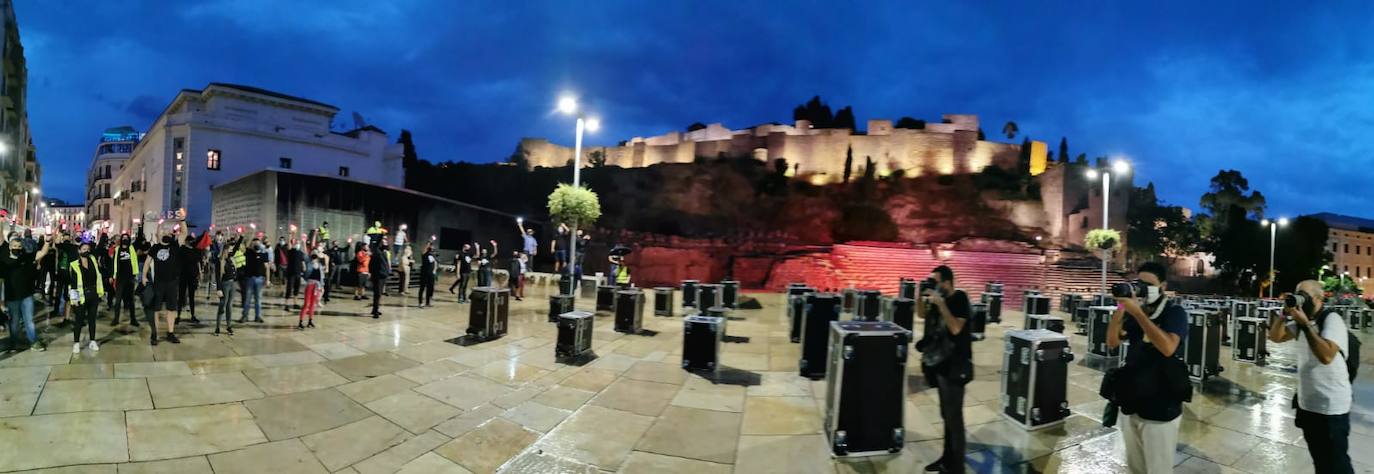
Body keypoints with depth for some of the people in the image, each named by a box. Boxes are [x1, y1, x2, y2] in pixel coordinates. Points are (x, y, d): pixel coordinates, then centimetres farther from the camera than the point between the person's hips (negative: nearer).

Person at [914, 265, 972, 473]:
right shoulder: (939, 298, 7)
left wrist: (940, 304, -25)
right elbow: (922, 315, 18)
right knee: (946, 415, 15)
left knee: (953, 416, -4)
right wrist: (921, 297, 1)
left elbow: (955, 328, -23)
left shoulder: (960, 299, -13)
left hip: (954, 365, -8)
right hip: (940, 362, 8)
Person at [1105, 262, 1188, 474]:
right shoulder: (1134, 311, 6)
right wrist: (1120, 308, -12)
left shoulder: (1175, 312, -10)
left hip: (1160, 406, -5)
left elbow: (1168, 347, -28)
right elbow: (1112, 342, -2)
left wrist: (1138, 312, -29)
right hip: (1131, 401, 6)